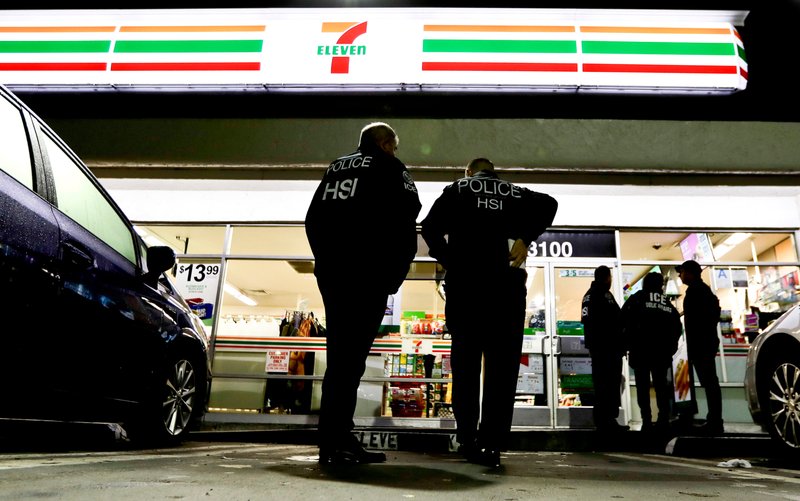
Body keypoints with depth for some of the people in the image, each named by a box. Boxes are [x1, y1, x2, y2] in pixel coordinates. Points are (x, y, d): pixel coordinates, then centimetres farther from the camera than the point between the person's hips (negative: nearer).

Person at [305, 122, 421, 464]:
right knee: (350, 356, -8)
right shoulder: (389, 167, 4)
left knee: (340, 354, 10)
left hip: (330, 272, 7)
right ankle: (335, 443, -8)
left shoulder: (335, 168, 22)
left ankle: (337, 439, 14)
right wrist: (396, 270, -3)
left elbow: (312, 220, 20)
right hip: (368, 273, -6)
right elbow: (405, 216, -8)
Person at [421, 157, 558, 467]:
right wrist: (525, 238, -3)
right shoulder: (516, 193, 17)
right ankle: (491, 444, -5)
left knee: (465, 362, 9)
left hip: (464, 282, 0)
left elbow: (430, 226, -2)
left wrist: (447, 260, 4)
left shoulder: (457, 189, 13)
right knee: (502, 365, 1)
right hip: (506, 282, 1)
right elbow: (548, 204, -2)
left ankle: (467, 439, 12)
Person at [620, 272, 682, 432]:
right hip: (662, 351, 3)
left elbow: (623, 319, -6)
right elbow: (677, 326, 12)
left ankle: (647, 421, -5)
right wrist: (670, 346, 19)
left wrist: (626, 343, 3)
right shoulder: (668, 303, 15)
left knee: (643, 386, 0)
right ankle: (664, 420, 5)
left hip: (641, 349, -3)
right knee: (661, 385, 10)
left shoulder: (637, 298, 4)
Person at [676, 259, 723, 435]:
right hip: (708, 341, 11)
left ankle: (714, 423, -7)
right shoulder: (704, 289, 19)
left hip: (700, 344, -11)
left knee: (709, 383, -9)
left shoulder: (694, 290, -13)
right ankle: (714, 421, 16)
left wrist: (692, 350, -20)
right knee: (710, 382, 11)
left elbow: (694, 322, -19)